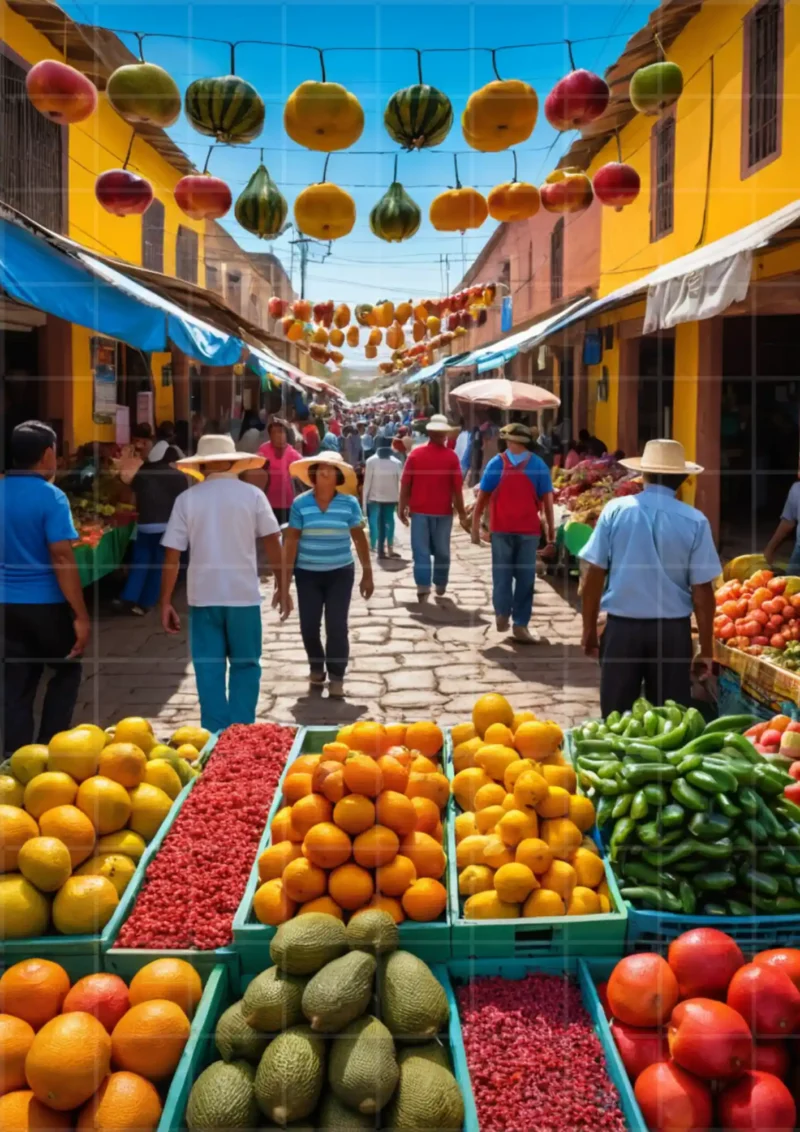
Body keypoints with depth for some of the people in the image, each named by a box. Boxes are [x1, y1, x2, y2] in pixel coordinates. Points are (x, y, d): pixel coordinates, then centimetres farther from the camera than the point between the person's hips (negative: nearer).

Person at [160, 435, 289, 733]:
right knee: (245, 664, 12)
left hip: (203, 594, 1)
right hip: (243, 593, -1)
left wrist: (165, 602, 4)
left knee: (209, 669, 8)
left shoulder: (187, 499, 0)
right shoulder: (252, 495, -1)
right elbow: (272, 543, -3)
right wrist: (282, 588, 7)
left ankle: (216, 734, 10)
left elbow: (172, 555, -2)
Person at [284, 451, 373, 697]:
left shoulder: (349, 503, -4)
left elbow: (359, 538, 2)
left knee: (336, 626, -4)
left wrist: (367, 573, 3)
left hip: (340, 573, 0)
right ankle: (316, 669, 28)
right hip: (307, 574, 1)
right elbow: (292, 540, -2)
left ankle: (336, 677, 9)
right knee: (309, 625, 4)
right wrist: (286, 574, -4)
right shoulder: (300, 503, -5)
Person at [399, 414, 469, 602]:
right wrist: (461, 513, 3)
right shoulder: (451, 456, -6)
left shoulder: (415, 453, -3)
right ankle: (440, 586, 23)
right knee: (441, 550, 12)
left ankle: (423, 588, -7)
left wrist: (402, 508, 6)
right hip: (443, 511, 0)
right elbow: (457, 488, -5)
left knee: (421, 551, 1)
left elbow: (405, 484, -3)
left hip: (420, 510, 0)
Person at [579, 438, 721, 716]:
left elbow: (594, 575, -2)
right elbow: (702, 591, -4)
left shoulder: (615, 510, -4)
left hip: (622, 626, 0)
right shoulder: (694, 521, -5)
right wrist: (706, 649, 5)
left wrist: (589, 629, 9)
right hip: (673, 630, 0)